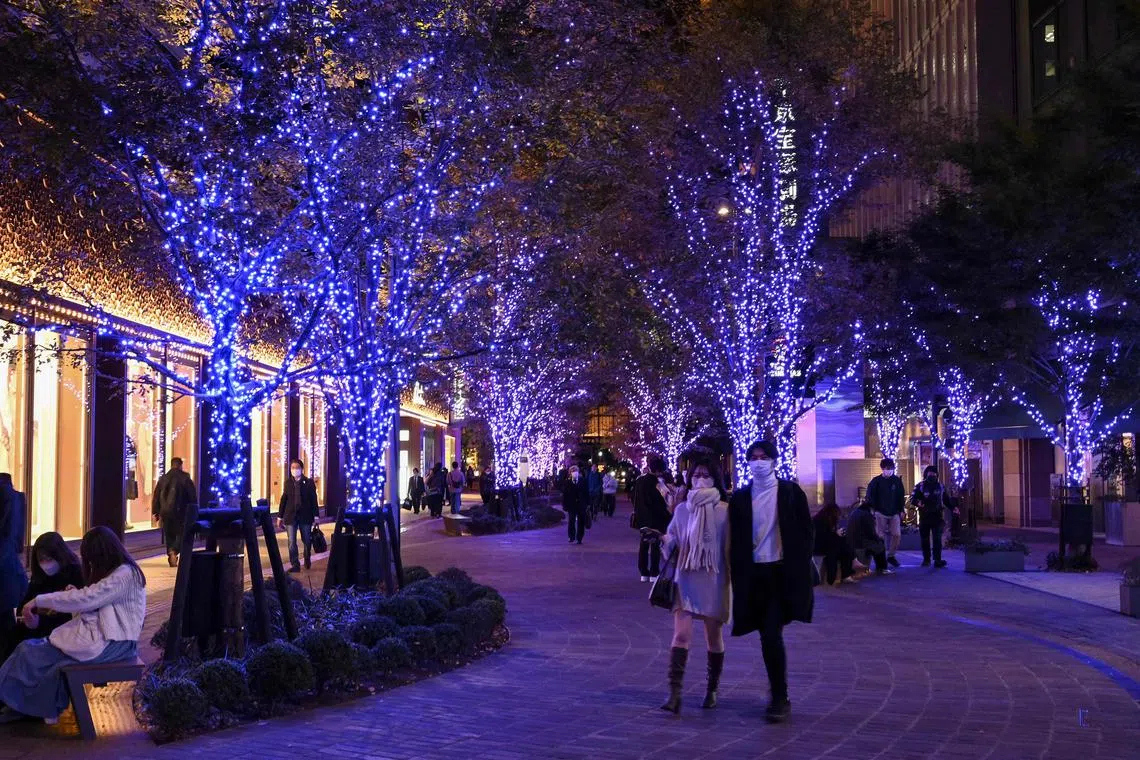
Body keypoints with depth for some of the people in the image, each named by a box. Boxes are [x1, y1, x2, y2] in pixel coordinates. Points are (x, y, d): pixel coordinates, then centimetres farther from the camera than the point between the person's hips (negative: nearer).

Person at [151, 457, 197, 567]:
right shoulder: (186, 479, -3)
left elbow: (156, 497, 8)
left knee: (169, 535, 14)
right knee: (181, 534, 6)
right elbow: (193, 497, -2)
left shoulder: (163, 479, 8)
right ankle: (173, 551, -20)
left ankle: (172, 559, 14)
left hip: (165, 513, 4)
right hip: (180, 513, -3)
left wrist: (155, 513, 11)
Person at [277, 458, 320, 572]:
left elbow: (313, 499, -1)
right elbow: (284, 499, 6)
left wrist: (316, 515, -4)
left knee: (307, 541, 10)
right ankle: (295, 565, 3)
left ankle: (307, 561, 33)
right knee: (292, 542, -2)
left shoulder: (309, 482, -1)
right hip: (291, 516, 1)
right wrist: (280, 516, 6)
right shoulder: (288, 482, 5)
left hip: (305, 516, -1)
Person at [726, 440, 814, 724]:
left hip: (782, 572, -3)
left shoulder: (790, 492, -1)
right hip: (753, 573, 3)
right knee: (769, 637, 9)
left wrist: (801, 567, -5)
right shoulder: (740, 497, 6)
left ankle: (780, 699, -2)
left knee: (771, 635, -12)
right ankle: (779, 696, 22)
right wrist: (737, 574, 4)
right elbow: (735, 539, 9)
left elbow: (805, 532, 2)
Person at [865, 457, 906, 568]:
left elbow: (901, 496, 10)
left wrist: (901, 510, 6)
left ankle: (891, 555, 13)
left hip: (894, 513, 3)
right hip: (881, 513, -2)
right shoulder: (876, 481, -3)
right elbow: (870, 496, -4)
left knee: (897, 535, -5)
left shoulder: (897, 480, 5)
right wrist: (872, 509, -14)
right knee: (881, 536, -2)